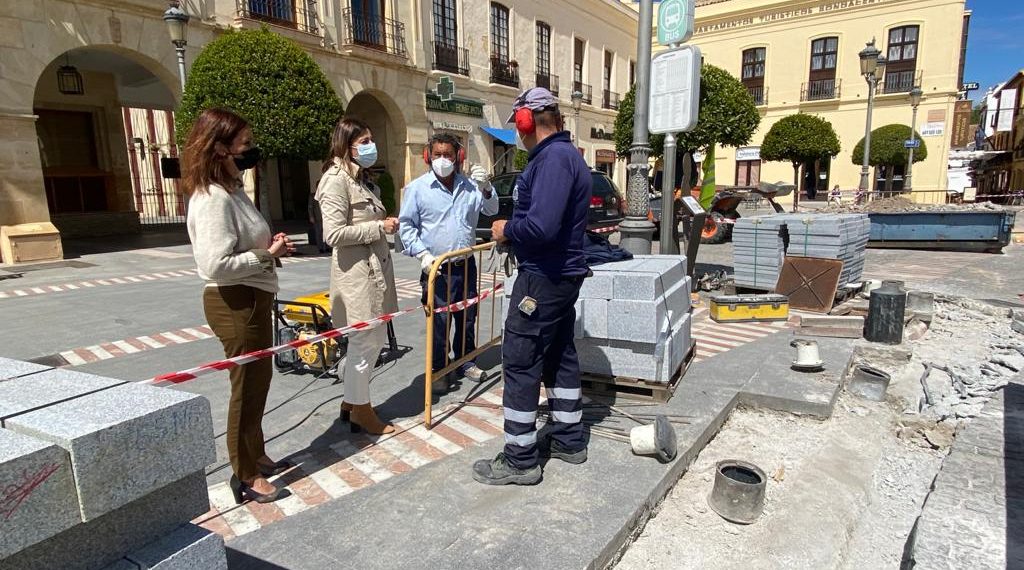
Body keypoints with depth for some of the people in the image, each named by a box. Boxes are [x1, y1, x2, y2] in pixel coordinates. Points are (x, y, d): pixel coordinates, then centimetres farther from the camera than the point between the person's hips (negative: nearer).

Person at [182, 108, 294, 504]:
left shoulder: (232, 190, 11)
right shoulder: (213, 199, -21)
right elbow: (216, 265, -27)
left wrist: (269, 246, 3)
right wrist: (266, 255, -19)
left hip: (252, 299, 10)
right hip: (234, 304, -10)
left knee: (258, 380, 20)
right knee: (247, 386, 3)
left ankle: (256, 456, 38)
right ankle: (245, 476, 20)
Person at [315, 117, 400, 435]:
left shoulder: (363, 178, 18)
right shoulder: (336, 179, -13)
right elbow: (334, 233, -22)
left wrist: (386, 225, 13)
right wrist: (380, 227, -17)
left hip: (376, 271, 10)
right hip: (356, 274, -10)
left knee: (375, 341, 16)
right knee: (363, 344, 1)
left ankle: (351, 402, 31)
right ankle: (361, 412, 18)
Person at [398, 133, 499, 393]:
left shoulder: (470, 185, 5)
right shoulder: (417, 188, -4)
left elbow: (491, 210, 1)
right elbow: (406, 226, -2)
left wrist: (485, 188, -17)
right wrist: (422, 254, -12)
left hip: (466, 265, 4)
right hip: (436, 269, -3)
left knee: (467, 318, 16)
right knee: (439, 322, 2)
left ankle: (466, 361, 34)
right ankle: (439, 369, 18)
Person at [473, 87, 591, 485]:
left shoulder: (552, 157, -18)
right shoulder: (568, 154, 15)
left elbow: (541, 226, -29)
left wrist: (506, 230, -11)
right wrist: (514, 229, 8)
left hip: (543, 277, -11)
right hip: (564, 273, 11)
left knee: (520, 363, -3)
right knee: (560, 356, 17)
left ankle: (520, 459, 8)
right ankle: (569, 441, 30)